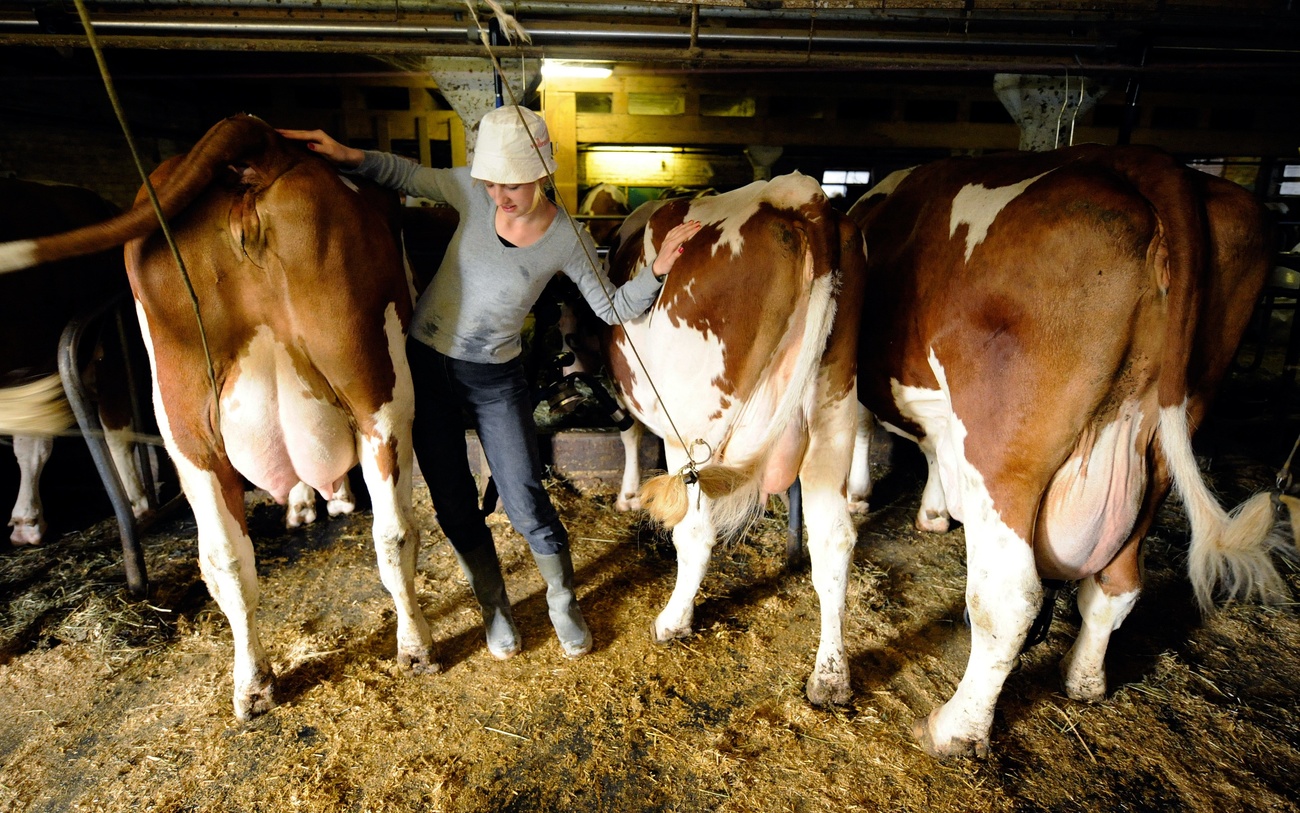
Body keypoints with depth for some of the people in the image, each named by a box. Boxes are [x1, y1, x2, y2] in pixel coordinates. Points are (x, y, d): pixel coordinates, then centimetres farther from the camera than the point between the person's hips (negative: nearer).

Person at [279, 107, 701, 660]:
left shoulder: (567, 240, -13)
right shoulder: (472, 192, -9)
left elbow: (613, 308, -6)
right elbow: (406, 175, 7)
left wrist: (658, 269, -19)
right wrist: (350, 157, -9)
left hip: (495, 377, -2)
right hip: (425, 362, 3)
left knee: (526, 504, -2)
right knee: (454, 504, 10)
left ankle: (562, 601, 27)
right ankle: (494, 607, 32)